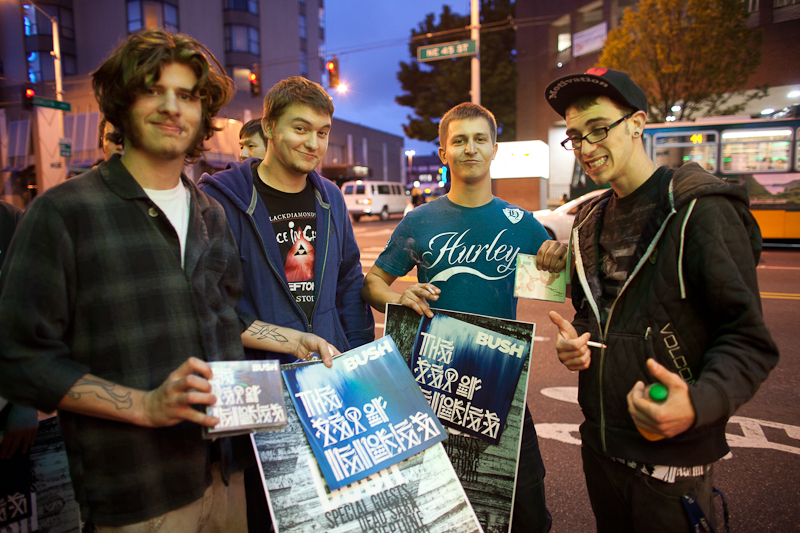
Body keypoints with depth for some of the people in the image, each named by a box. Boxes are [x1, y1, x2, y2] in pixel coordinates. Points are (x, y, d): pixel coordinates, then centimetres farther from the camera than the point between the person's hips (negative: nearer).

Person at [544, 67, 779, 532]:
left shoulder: (701, 210, -14)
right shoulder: (592, 220, 8)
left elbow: (749, 340, -16)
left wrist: (700, 402, -34)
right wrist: (574, 341, -2)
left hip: (670, 458, -6)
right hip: (599, 443, 7)